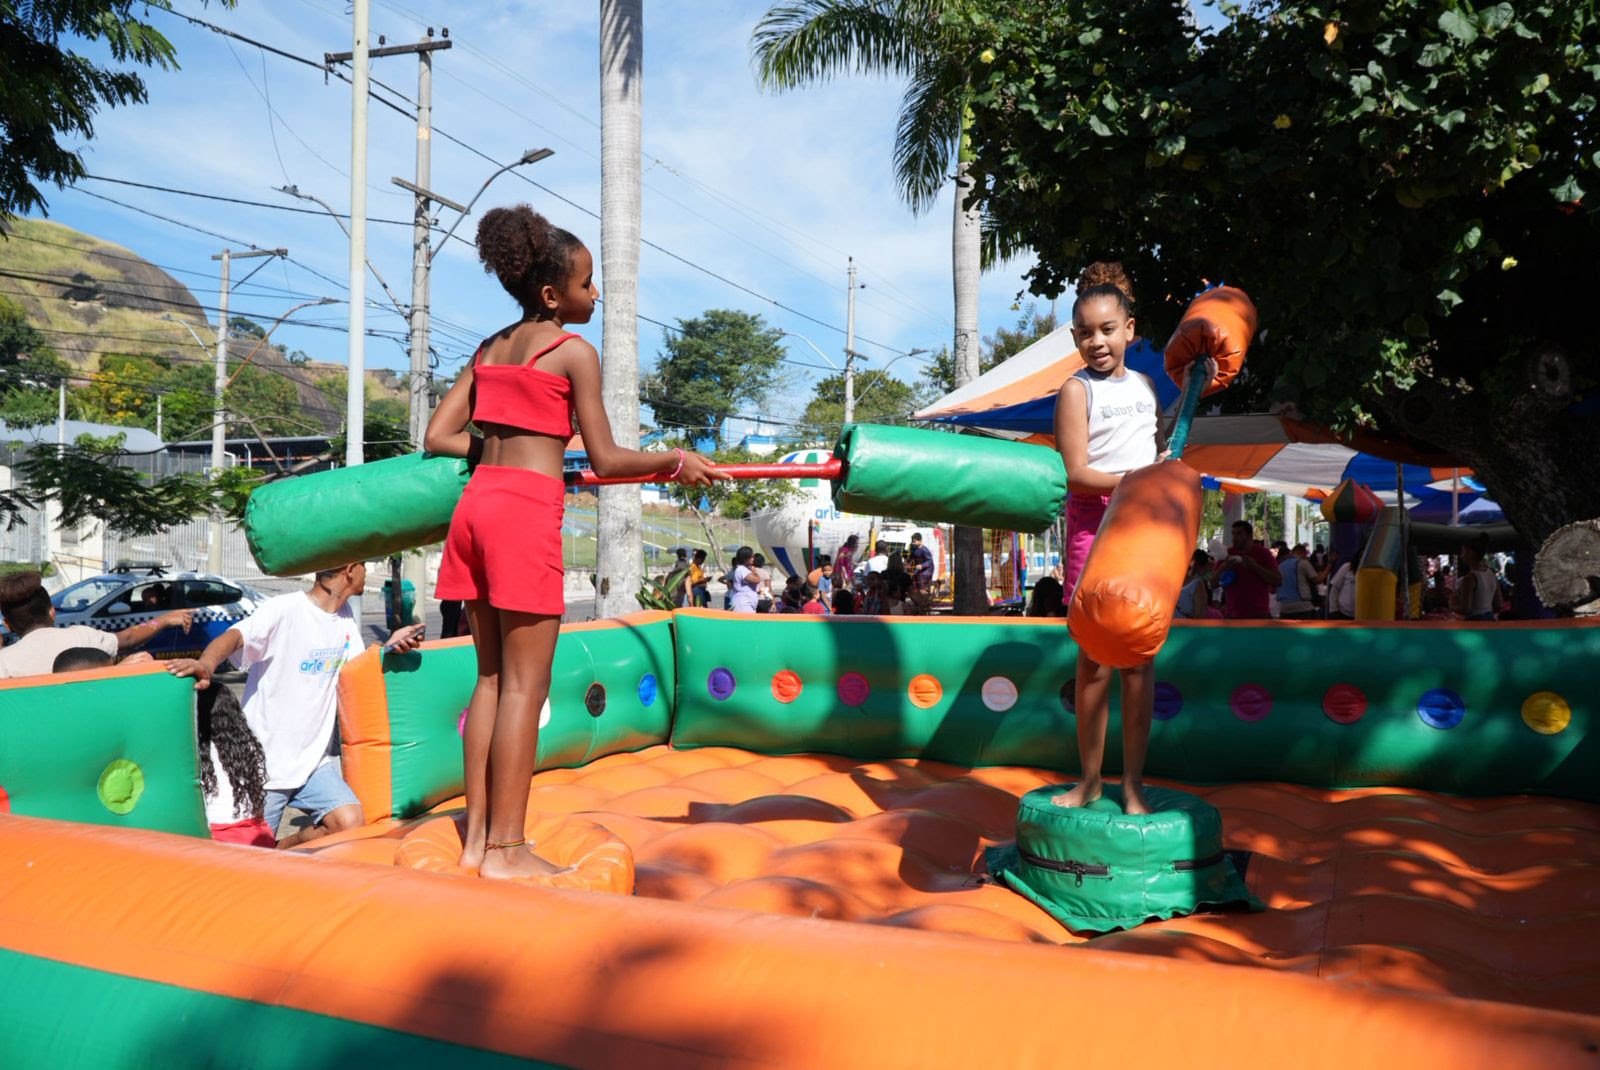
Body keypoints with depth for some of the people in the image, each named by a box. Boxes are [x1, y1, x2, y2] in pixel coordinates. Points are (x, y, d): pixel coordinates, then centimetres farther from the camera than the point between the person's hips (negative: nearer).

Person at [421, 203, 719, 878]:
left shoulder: (489, 349, 18)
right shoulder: (574, 352, -2)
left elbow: (437, 437, 16)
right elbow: (606, 461, -4)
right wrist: (676, 461, 9)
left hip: (475, 504, 8)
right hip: (527, 512, -7)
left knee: (491, 678, 12)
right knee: (525, 686, -2)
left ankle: (476, 837, 17)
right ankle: (506, 850, 3)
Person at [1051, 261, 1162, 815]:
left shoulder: (1145, 385, 13)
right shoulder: (1077, 390, -4)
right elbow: (1076, 475, -13)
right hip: (1094, 526, -4)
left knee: (1139, 656, 3)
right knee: (1094, 658, 0)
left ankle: (1133, 784, 10)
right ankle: (1090, 780, 12)